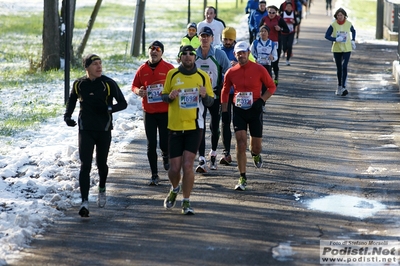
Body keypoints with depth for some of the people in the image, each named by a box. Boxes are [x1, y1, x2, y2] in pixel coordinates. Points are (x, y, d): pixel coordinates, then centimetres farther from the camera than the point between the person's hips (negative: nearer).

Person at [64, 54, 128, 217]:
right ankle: (84, 202, -15)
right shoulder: (79, 84, 0)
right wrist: (67, 115, 4)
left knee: (101, 163, 13)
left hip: (104, 130, 0)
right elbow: (72, 100, 20)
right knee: (85, 166, -10)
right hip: (85, 130, 0)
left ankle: (102, 189, 44)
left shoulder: (108, 84, -7)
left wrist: (109, 108, -23)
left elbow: (123, 103, -5)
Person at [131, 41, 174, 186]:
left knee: (164, 143, -3)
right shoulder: (142, 69, 4)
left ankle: (166, 156, 34)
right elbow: (134, 86, 12)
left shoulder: (169, 68, -3)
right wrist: (138, 91, -10)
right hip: (148, 112, 2)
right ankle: (154, 174, 11)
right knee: (151, 145, 2)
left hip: (165, 112, -2)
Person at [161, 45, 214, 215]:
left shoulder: (203, 76, 2)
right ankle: (174, 189, 36)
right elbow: (164, 96, 11)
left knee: (187, 165, -11)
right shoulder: (172, 74, 4)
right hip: (175, 126, 1)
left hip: (194, 126, -1)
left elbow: (211, 102, 6)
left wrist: (205, 95, -16)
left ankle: (186, 202, 2)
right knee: (174, 168, 3)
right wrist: (170, 96, -12)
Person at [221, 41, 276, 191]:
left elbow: (272, 87, 1)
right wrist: (224, 111, 7)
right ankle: (242, 178, -6)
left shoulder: (259, 69, -7)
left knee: (256, 144, 8)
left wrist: (261, 100, -13)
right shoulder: (231, 72, 0)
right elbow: (225, 91, 12)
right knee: (241, 142, -11)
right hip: (238, 111, 1)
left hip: (255, 111, -1)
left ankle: (256, 154, 48)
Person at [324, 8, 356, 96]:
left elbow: (353, 31, 18)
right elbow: (326, 35, -7)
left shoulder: (349, 24, -3)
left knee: (344, 67, -15)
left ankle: (343, 87, -19)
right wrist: (335, 39, -22)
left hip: (347, 49, -1)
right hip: (337, 49, 1)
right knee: (339, 68, 10)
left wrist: (353, 40, 5)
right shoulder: (333, 25, -7)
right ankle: (339, 86, 28)